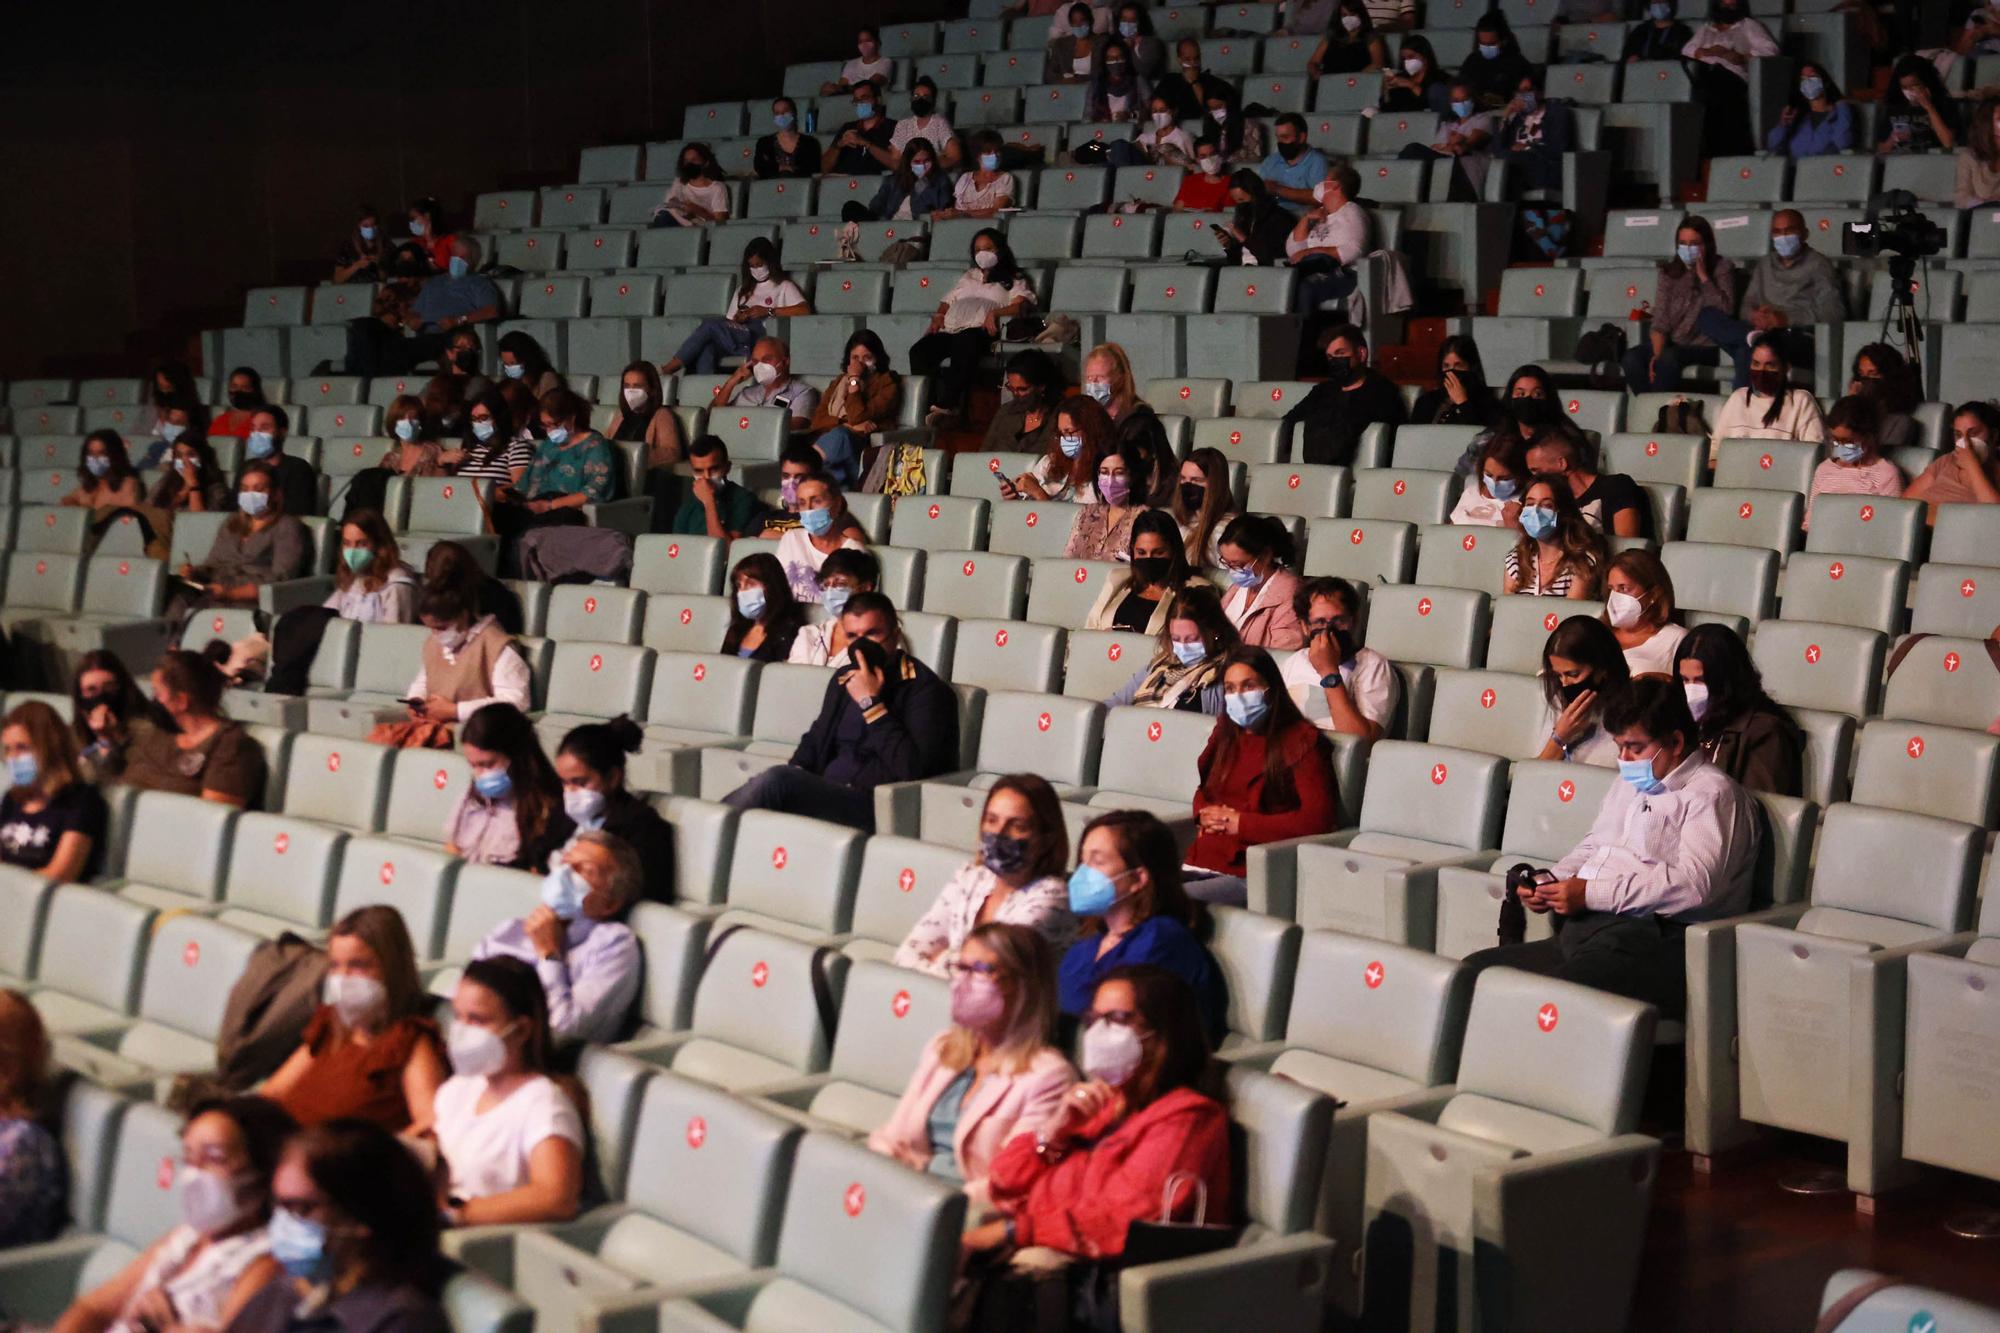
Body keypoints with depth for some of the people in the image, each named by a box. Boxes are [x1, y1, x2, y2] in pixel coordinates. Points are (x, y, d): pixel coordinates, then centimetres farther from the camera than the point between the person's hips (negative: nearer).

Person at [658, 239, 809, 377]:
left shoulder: (783, 287, 14)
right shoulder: (744, 289, 32)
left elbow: (805, 309, -5)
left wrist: (768, 311, -7)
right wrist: (737, 319, 1)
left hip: (758, 340, -5)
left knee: (711, 324, -26)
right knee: (706, 349, -32)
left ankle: (670, 369, -26)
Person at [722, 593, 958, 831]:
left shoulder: (924, 688, -3)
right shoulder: (844, 680, 20)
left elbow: (912, 769, -16)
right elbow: (814, 740, 30)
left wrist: (871, 703, -13)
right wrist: (794, 779, 6)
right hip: (826, 797, 6)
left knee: (776, 779, -26)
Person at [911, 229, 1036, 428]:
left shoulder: (1014, 279, 23)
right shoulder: (969, 277, 40)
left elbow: (1021, 306, 4)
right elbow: (948, 301, 37)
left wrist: (995, 313, -14)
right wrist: (939, 317, 13)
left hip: (980, 330, -5)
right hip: (951, 329, 5)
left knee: (963, 346, -44)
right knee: (919, 350, -30)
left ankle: (947, 407, -52)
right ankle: (927, 405, -39)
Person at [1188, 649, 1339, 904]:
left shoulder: (1300, 740, -1)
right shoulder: (1225, 734, 20)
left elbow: (1319, 819, -11)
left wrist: (1241, 823, -10)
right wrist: (1203, 814, 6)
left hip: (1251, 875, -6)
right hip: (1202, 862, 6)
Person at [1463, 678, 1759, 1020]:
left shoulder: (1712, 793, -3)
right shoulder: (1630, 783, 26)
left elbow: (1694, 884, -17)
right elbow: (1592, 847, 37)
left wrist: (1591, 894, -16)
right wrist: (1550, 880, 12)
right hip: (1582, 936, 10)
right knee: (1475, 969, -7)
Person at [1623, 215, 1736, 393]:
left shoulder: (1722, 268, 2)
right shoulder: (1670, 271, 10)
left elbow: (1725, 310, -14)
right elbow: (1660, 321, 1)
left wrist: (1703, 276, -13)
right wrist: (1656, 354, -16)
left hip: (1704, 347, -3)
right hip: (1673, 343, 3)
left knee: (1668, 358, -35)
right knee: (1632, 358, -27)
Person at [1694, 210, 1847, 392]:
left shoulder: (1818, 264, 7)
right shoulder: (1764, 265, 25)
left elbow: (1834, 312, -6)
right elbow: (1748, 305, 16)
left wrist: (1787, 319, -17)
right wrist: (1755, 316, -11)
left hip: (1801, 340, -6)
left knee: (1748, 349, -38)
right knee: (1707, 315, -18)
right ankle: (1754, 338, -39)